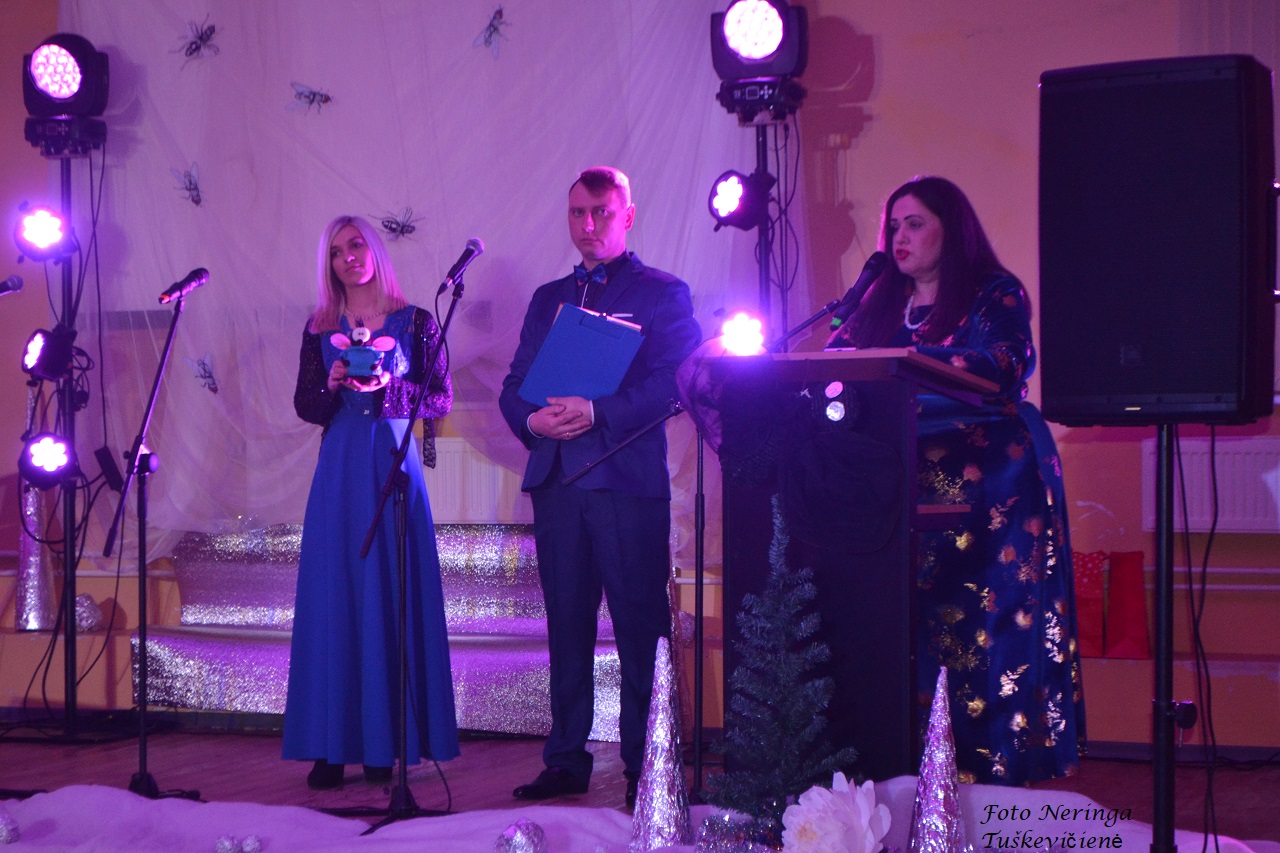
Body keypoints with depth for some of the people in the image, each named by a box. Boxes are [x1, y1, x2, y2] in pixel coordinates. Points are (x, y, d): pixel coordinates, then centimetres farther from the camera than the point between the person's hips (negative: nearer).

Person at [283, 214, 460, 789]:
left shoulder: (415, 322, 5)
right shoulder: (321, 328, 12)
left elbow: (441, 398, 1)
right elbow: (305, 406, 9)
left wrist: (389, 386, -14)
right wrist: (333, 384, -10)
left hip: (395, 464, -2)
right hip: (340, 468, 2)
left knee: (391, 597, -3)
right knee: (333, 597, -2)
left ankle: (384, 744, 2)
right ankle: (331, 747, 1)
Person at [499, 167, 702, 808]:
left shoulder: (663, 293, 4)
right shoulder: (548, 299, 21)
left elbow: (675, 379, -9)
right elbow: (514, 384, 17)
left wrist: (598, 412, -19)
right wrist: (533, 419, -5)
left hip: (629, 480, -5)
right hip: (556, 479, 5)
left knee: (640, 626, -4)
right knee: (566, 625, 9)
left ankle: (645, 769, 3)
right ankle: (566, 761, 16)